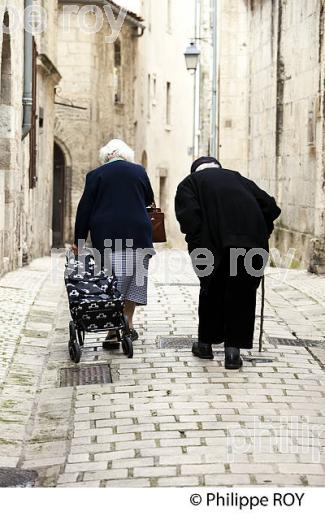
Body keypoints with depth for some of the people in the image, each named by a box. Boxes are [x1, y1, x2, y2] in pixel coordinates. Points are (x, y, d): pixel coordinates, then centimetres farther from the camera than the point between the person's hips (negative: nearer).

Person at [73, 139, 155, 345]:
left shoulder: (95, 175, 3)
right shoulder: (139, 171, 8)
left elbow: (84, 209, 2)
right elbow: (150, 201, 20)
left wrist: (79, 240, 5)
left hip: (106, 237, -1)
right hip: (138, 235, 1)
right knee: (133, 279, 12)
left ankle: (114, 333, -8)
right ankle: (128, 324, 15)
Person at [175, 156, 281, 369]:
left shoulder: (191, 182, 19)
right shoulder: (236, 177, 29)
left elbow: (189, 216, -1)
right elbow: (270, 206, 18)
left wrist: (196, 248, 2)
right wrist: (263, 234, 27)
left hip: (219, 242, -2)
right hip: (254, 242, 2)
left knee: (212, 292, 17)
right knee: (243, 294, 13)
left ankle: (206, 343, 30)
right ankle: (233, 350, 10)